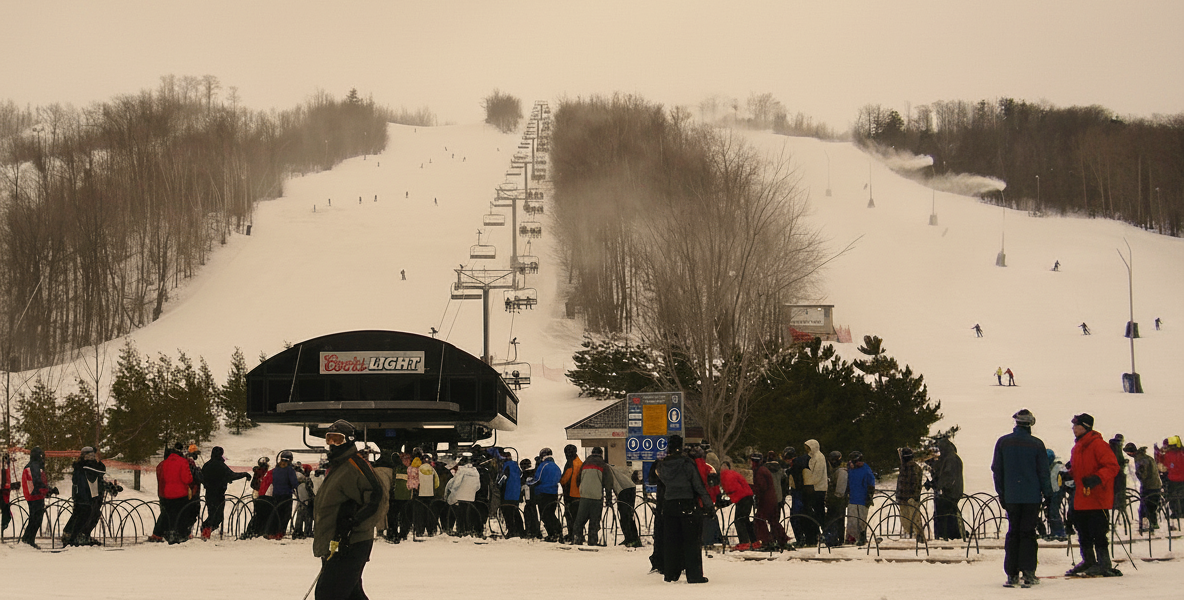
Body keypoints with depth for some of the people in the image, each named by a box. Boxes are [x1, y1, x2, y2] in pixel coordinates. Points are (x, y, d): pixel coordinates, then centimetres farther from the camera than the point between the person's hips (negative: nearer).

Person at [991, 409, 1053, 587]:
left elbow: (996, 470, 6)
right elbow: (1043, 472, -3)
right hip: (1032, 497, -2)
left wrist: (1001, 494, 14)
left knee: (1013, 533, 9)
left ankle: (1012, 574, 4)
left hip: (1011, 497, 2)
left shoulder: (1003, 442, 1)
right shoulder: (1036, 444, -6)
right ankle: (1028, 574, -3)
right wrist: (1048, 494, 7)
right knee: (1028, 534, 2)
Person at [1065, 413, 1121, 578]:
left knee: (1098, 533, -7)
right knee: (1083, 533, 13)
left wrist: (1097, 478, -28)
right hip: (1081, 500, 9)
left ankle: (1104, 565, 0)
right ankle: (1088, 561, 24)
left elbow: (1112, 467, -17)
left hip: (1097, 500, -9)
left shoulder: (1098, 445, -11)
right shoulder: (1077, 447, 17)